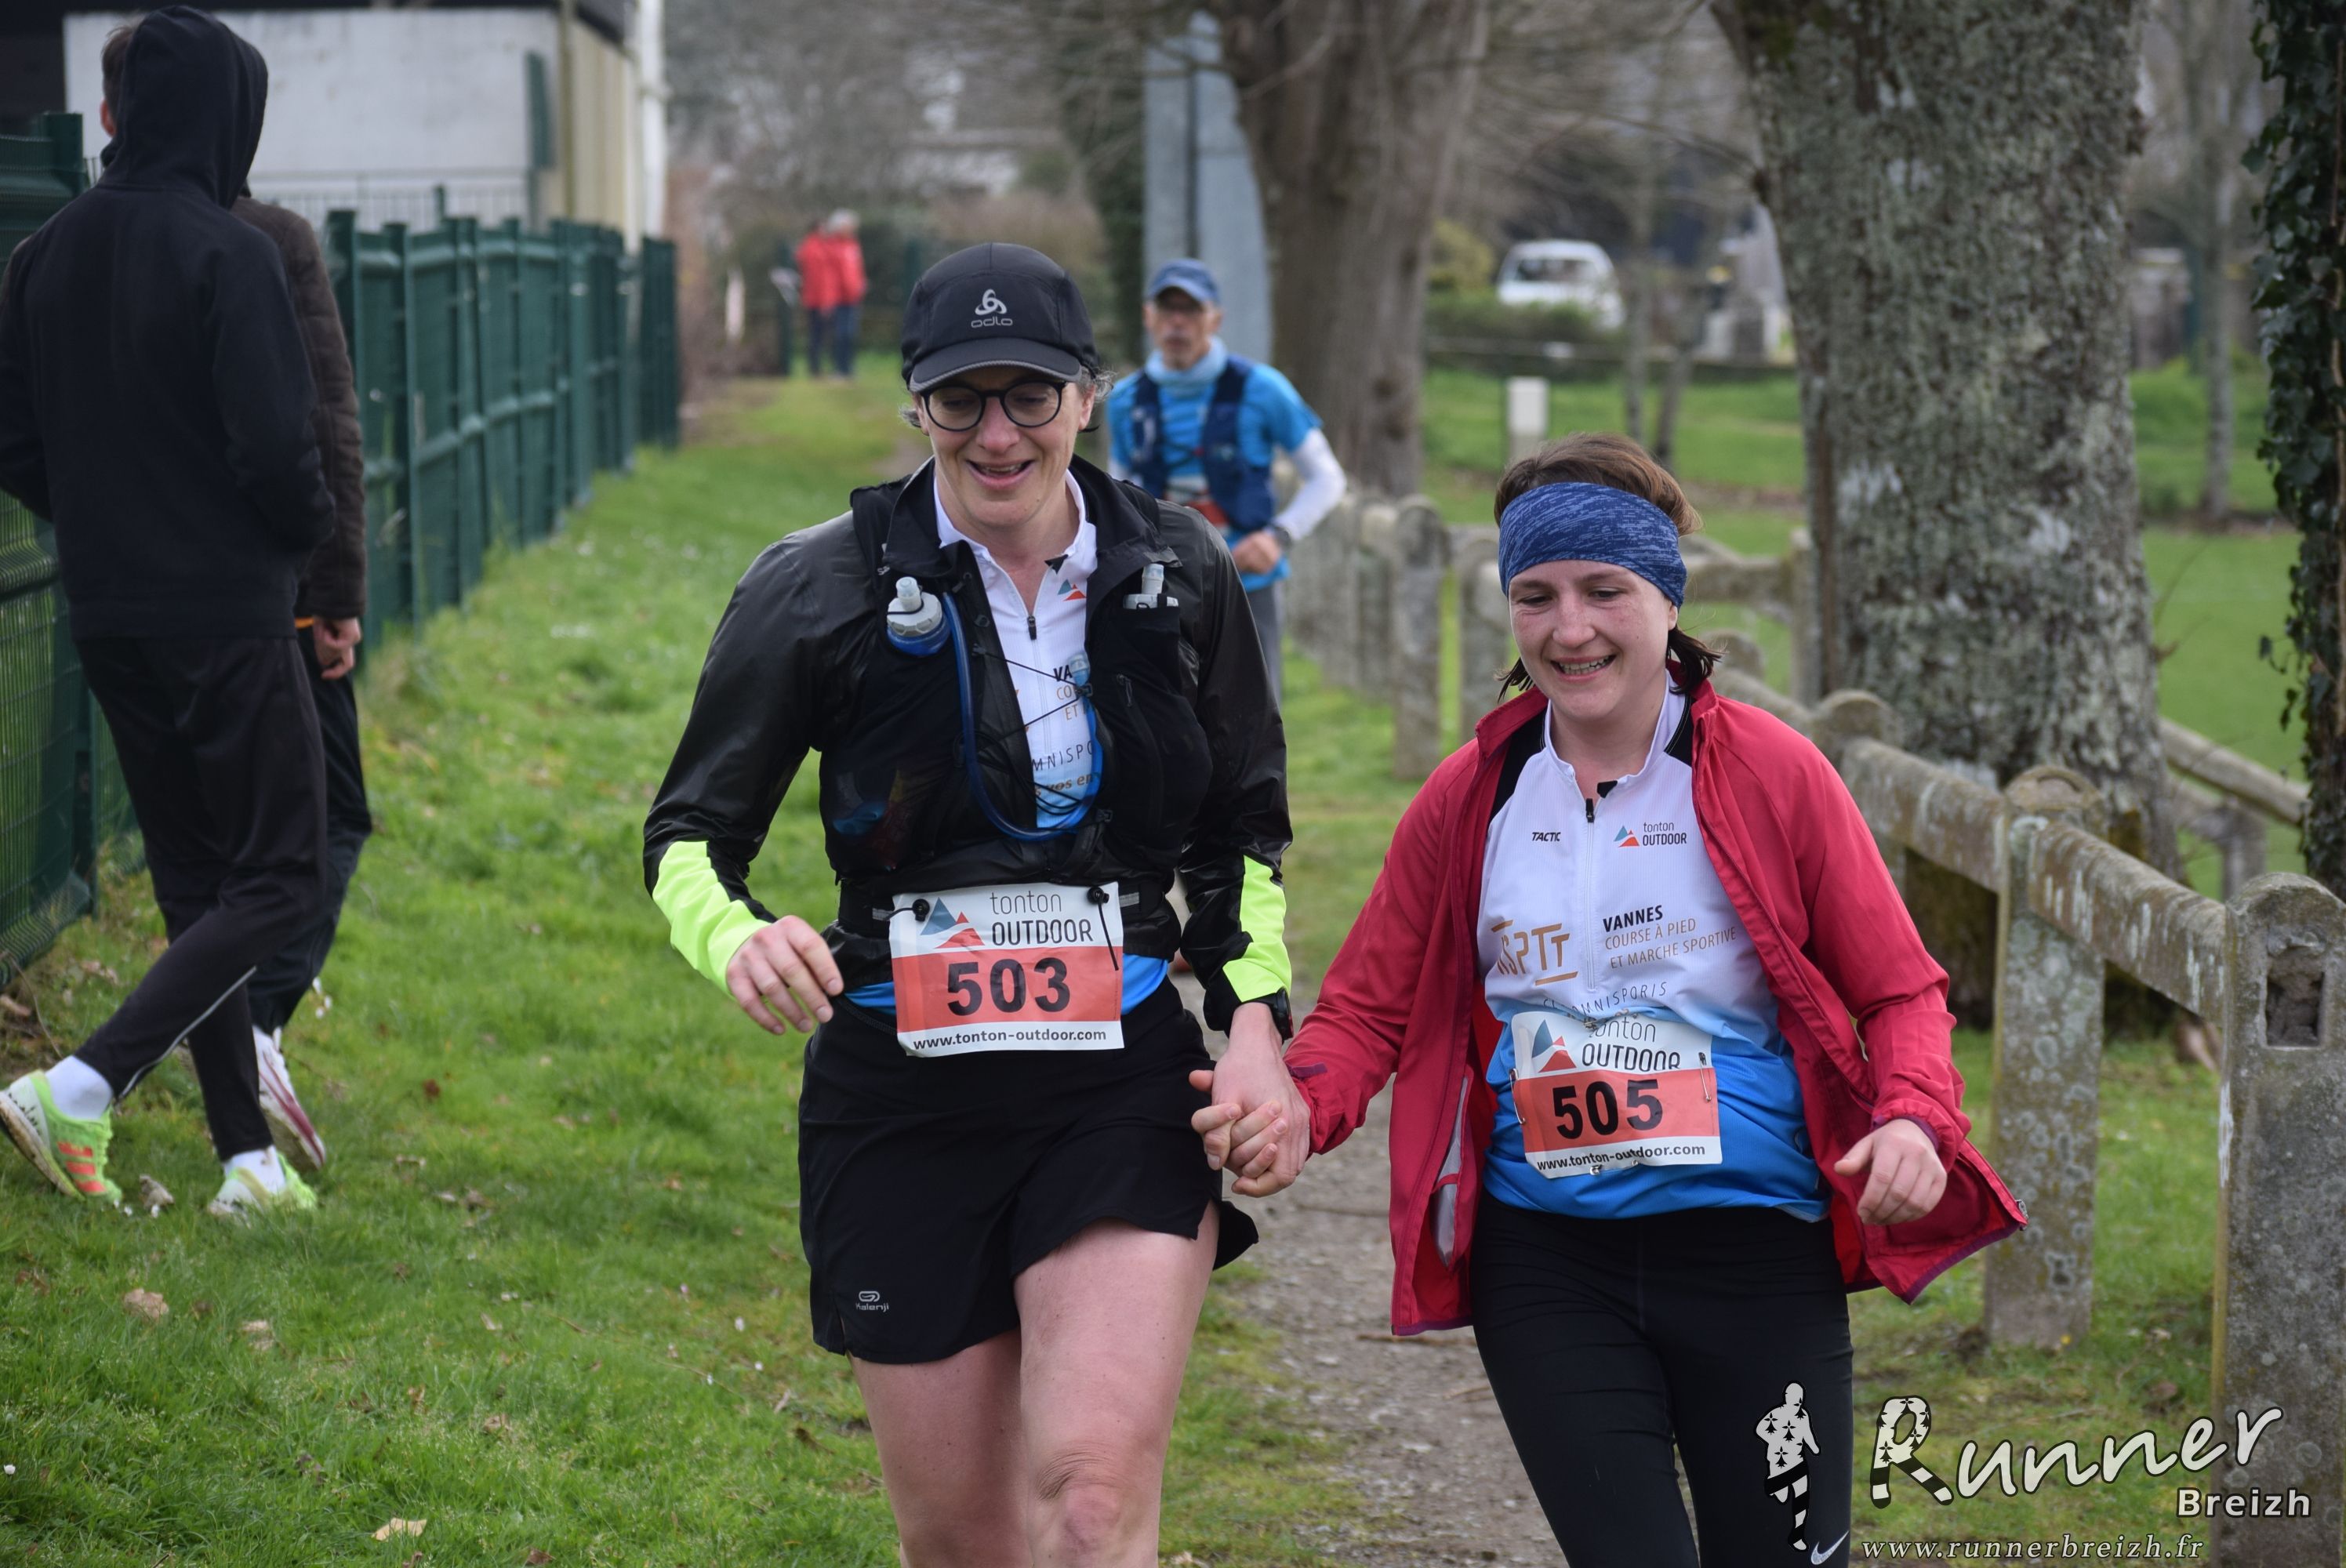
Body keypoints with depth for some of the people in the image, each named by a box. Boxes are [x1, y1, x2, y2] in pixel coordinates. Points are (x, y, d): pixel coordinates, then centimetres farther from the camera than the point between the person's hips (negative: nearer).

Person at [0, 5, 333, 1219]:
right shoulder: (225, 252, -15)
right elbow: (274, 446, -19)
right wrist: (311, 530, 0)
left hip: (107, 617, 7)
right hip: (227, 614, -7)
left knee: (194, 883, 14)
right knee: (279, 878, 0)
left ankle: (248, 1158, 15)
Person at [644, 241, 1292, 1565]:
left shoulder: (1182, 576, 3)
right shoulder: (823, 590, -4)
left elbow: (1247, 831, 17)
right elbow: (690, 832, 2)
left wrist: (1256, 1012, 1)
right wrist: (739, 940, -20)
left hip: (1126, 1087, 0)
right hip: (905, 1099, 0)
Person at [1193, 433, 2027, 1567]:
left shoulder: (1773, 775, -3)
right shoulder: (1469, 800, 4)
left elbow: (1900, 991, 3)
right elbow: (1370, 1004, 11)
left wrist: (1913, 1120, -17)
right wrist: (1299, 1103, -11)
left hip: (1754, 1257, -1)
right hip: (1545, 1261, 1)